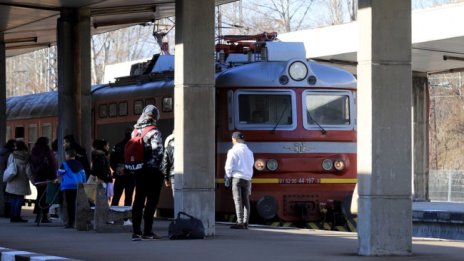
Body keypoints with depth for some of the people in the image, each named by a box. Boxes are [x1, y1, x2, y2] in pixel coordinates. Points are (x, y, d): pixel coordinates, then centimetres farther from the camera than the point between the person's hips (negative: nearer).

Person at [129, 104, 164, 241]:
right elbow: (158, 152, -21)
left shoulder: (135, 131, 8)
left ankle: (136, 231, 8)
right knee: (152, 201, 0)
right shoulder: (154, 132, -13)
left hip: (139, 171, 6)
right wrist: (157, 165, -9)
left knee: (138, 200, 9)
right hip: (152, 171, -6)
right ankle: (147, 232, -1)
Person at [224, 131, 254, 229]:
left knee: (238, 200, -6)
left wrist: (228, 176, 7)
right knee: (246, 201, 8)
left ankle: (240, 222, -11)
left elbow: (229, 167, -7)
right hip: (247, 179, 5)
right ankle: (245, 222, 7)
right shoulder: (249, 151, 13)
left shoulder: (233, 151, -6)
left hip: (237, 177, -5)